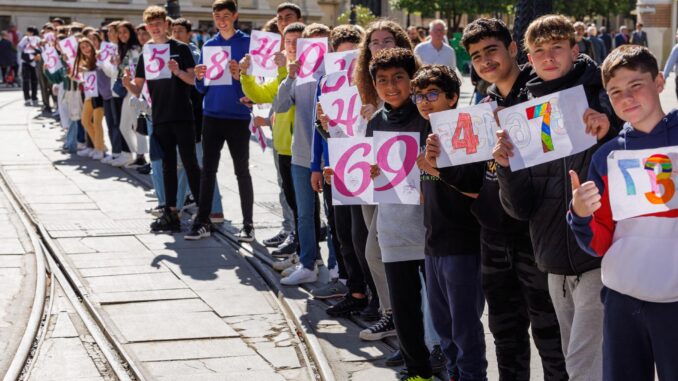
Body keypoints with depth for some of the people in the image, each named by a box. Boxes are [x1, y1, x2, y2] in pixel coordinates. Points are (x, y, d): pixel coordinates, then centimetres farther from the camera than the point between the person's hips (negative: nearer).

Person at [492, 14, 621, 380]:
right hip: (556, 266, 5)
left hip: (598, 258, -5)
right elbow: (521, 209, 6)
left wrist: (609, 128, -26)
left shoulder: (601, 99, -4)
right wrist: (506, 167, -13)